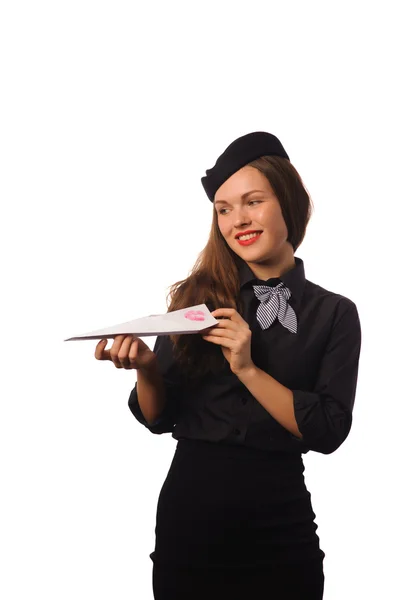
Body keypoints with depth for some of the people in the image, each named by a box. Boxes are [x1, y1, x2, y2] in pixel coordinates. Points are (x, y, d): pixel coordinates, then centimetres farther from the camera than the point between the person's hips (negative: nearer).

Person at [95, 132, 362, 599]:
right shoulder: (195, 298, 1)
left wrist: (248, 369, -20)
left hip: (280, 527, -1)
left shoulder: (333, 313, -2)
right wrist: (145, 367, -17)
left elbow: (329, 431, -10)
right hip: (189, 514, 1)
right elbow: (159, 419, 3)